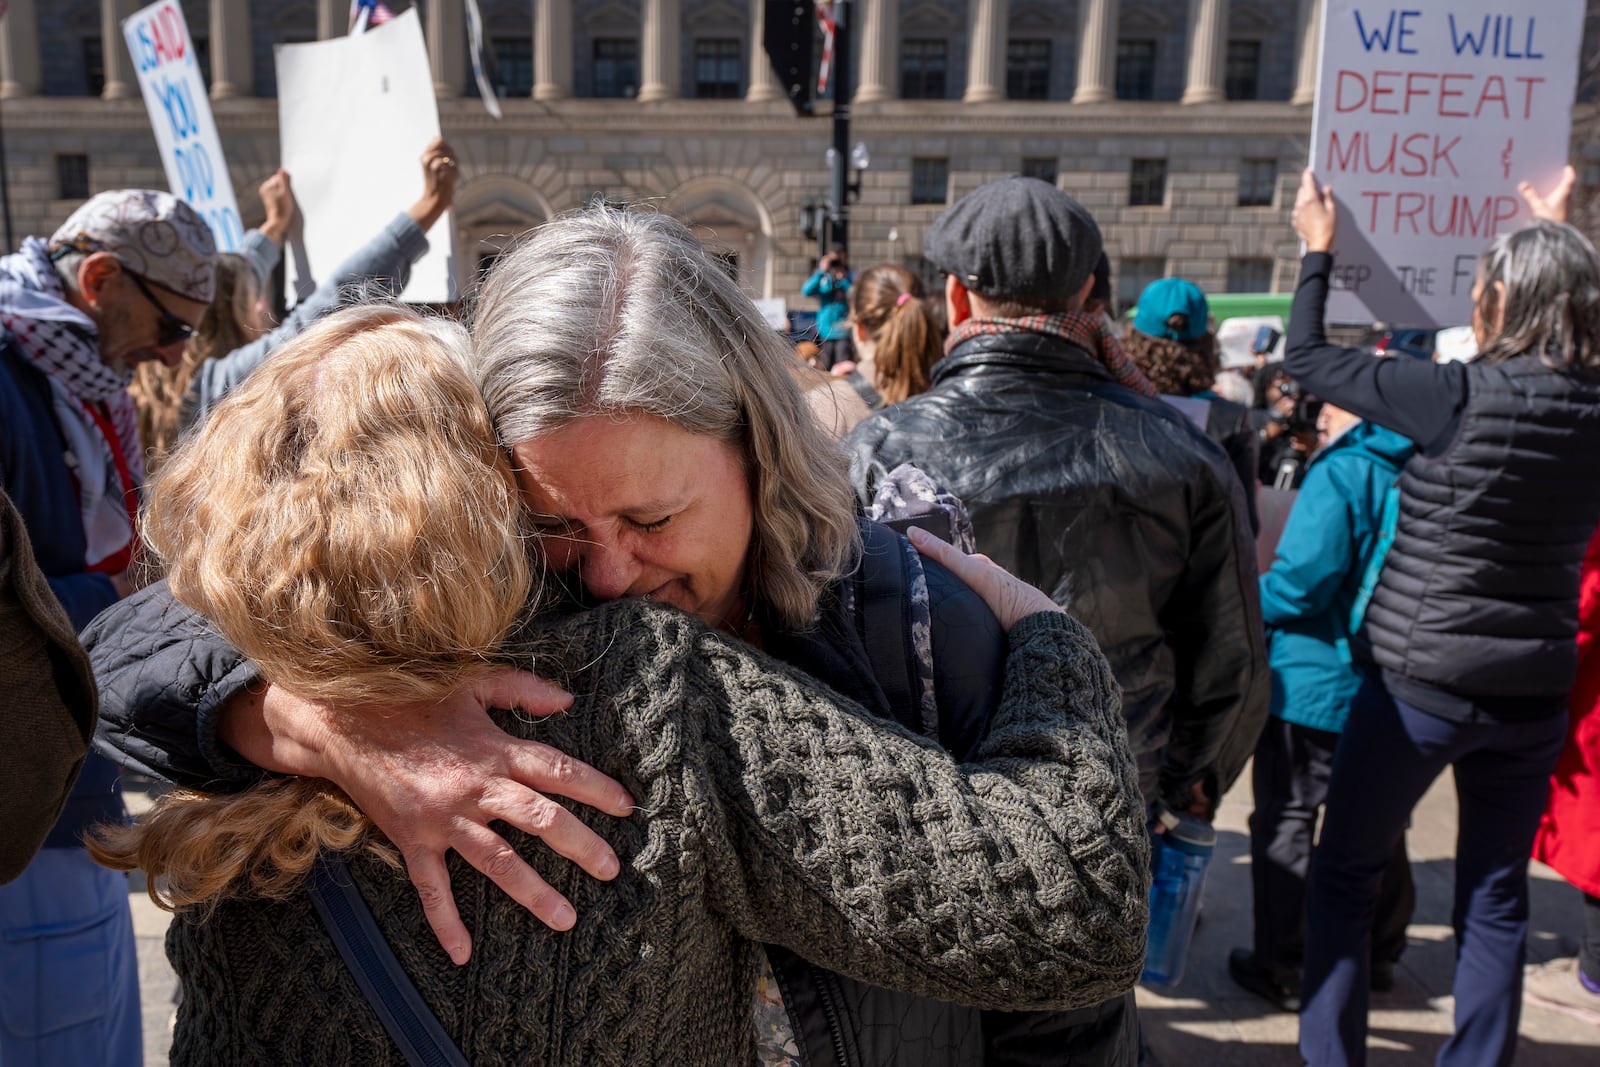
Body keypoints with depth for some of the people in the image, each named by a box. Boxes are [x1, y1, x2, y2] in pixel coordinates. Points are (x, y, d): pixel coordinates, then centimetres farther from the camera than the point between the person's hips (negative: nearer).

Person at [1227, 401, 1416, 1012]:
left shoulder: (1341, 474, -18)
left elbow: (1302, 581, -23)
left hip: (1312, 683, -6)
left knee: (1285, 823, 5)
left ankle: (1279, 967, 12)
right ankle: (1380, 954, 33)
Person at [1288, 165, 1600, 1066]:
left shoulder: (1460, 397, -17)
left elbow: (1309, 359, -7)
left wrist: (1319, 249, 6)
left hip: (1420, 684, -5)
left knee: (1345, 876, 12)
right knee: (1497, 894, 17)